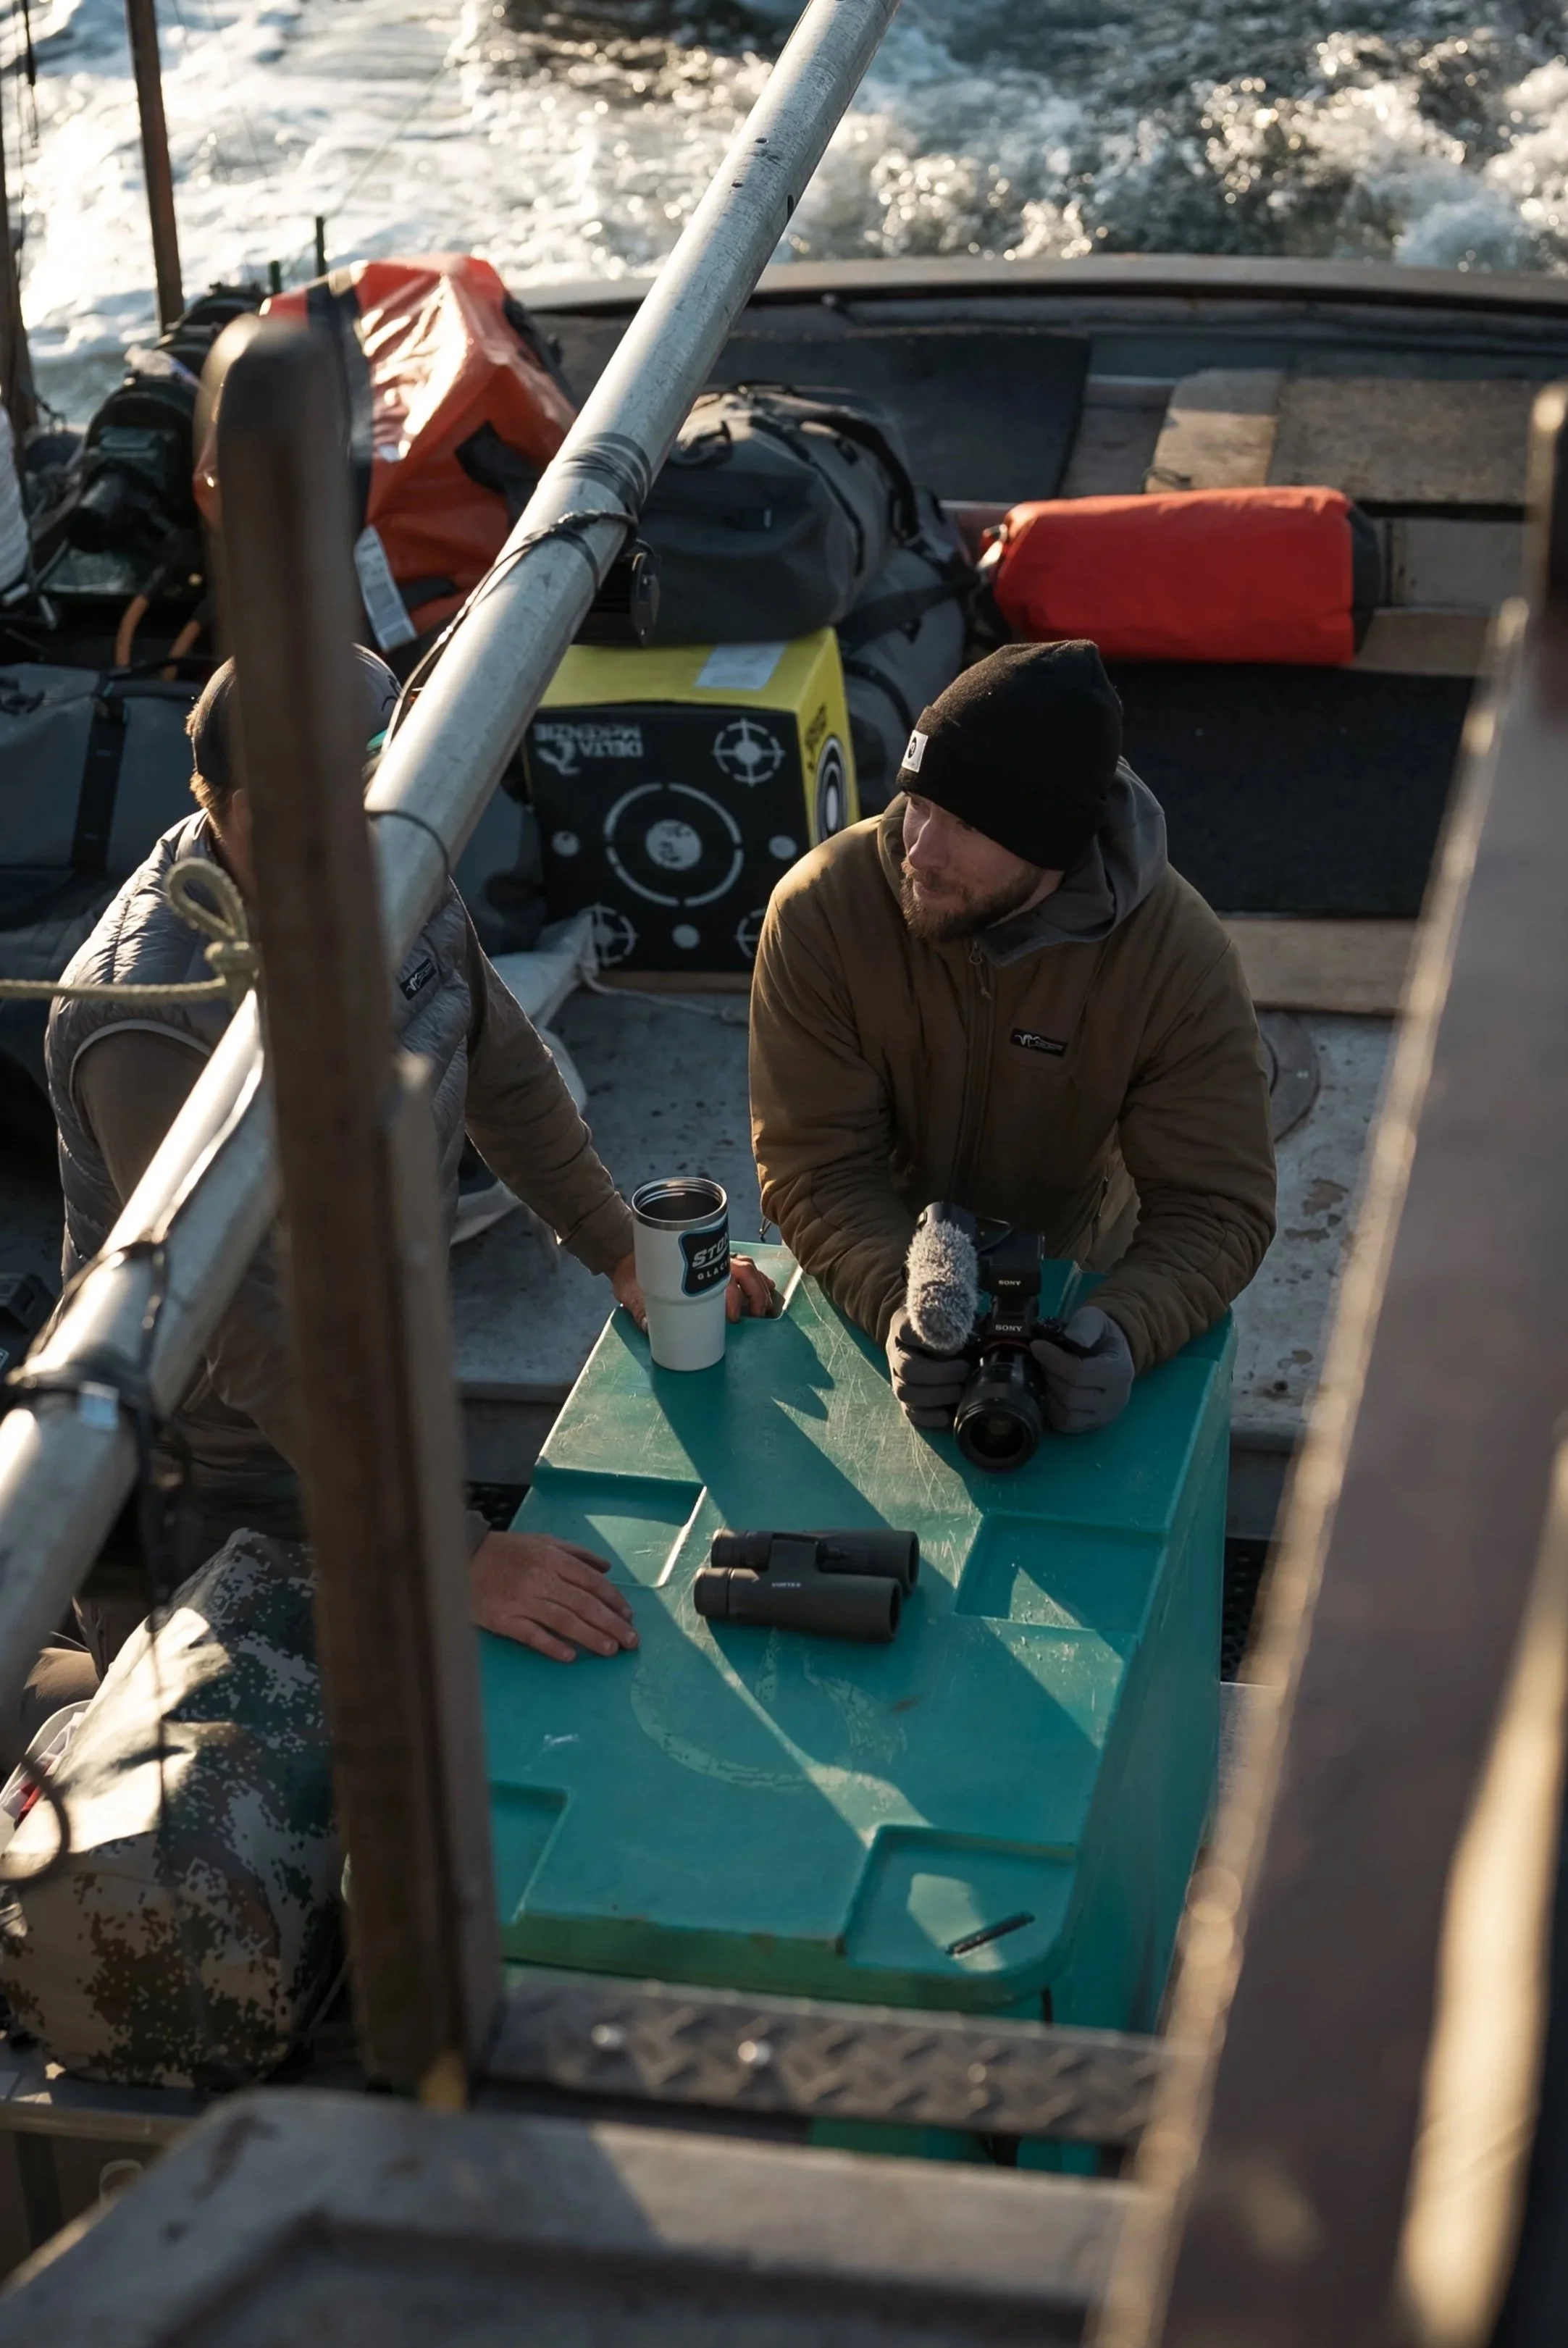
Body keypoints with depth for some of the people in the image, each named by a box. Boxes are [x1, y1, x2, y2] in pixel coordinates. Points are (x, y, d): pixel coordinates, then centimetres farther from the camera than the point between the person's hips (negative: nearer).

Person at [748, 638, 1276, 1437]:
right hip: (870, 1284, 0)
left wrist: (1124, 1331, -43)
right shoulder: (820, 909, -22)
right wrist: (897, 1305, -42)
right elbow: (815, 1168, -21)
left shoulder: (1181, 958, -22)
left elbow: (1216, 1207, -21)